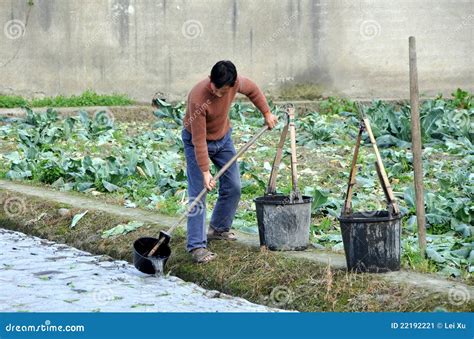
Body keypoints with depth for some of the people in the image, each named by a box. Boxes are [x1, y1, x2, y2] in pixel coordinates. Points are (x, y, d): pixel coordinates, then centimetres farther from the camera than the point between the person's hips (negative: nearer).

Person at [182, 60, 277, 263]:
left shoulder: (236, 83, -22)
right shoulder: (198, 98, -37)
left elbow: (252, 90, 5)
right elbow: (199, 140, -32)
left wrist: (266, 113, 7)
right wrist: (205, 172, -31)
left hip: (223, 137, 6)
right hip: (197, 140, -6)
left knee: (233, 187, 8)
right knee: (198, 193, -12)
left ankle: (219, 229, 27)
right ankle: (197, 246, -14)